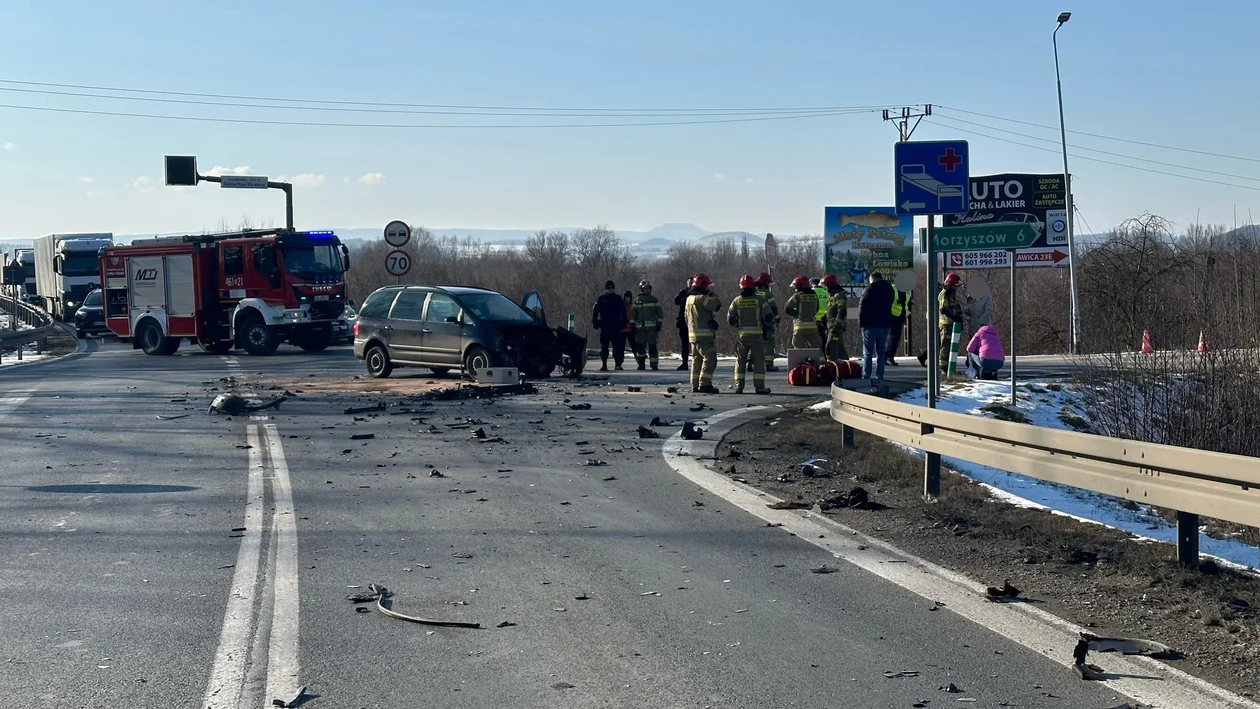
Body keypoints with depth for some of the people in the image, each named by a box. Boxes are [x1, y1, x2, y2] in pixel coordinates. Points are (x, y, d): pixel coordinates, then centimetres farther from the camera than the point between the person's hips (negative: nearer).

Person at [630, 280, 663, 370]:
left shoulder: (654, 300, 8)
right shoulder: (637, 300, 10)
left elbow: (659, 312, 8)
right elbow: (633, 314, 10)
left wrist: (659, 324, 2)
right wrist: (632, 325, 4)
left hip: (652, 327, -1)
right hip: (640, 327, 1)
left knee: (652, 346, -6)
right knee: (640, 346, 3)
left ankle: (654, 365, -4)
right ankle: (641, 364, 14)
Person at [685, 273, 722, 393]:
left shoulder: (689, 298, 15)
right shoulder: (701, 298, -14)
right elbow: (717, 304, -21)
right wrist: (712, 296, -2)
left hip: (693, 334, 10)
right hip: (705, 334, -10)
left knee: (697, 359, 15)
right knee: (709, 358, -10)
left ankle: (695, 385, 17)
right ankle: (705, 384, -17)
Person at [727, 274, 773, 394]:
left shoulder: (737, 301, -1)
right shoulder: (759, 300, -5)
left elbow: (730, 319, 2)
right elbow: (768, 317, -4)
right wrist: (762, 323, 15)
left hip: (741, 334, 2)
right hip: (757, 334, -2)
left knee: (740, 361, 9)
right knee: (758, 360, 3)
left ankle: (739, 386, 5)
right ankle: (759, 386, -2)